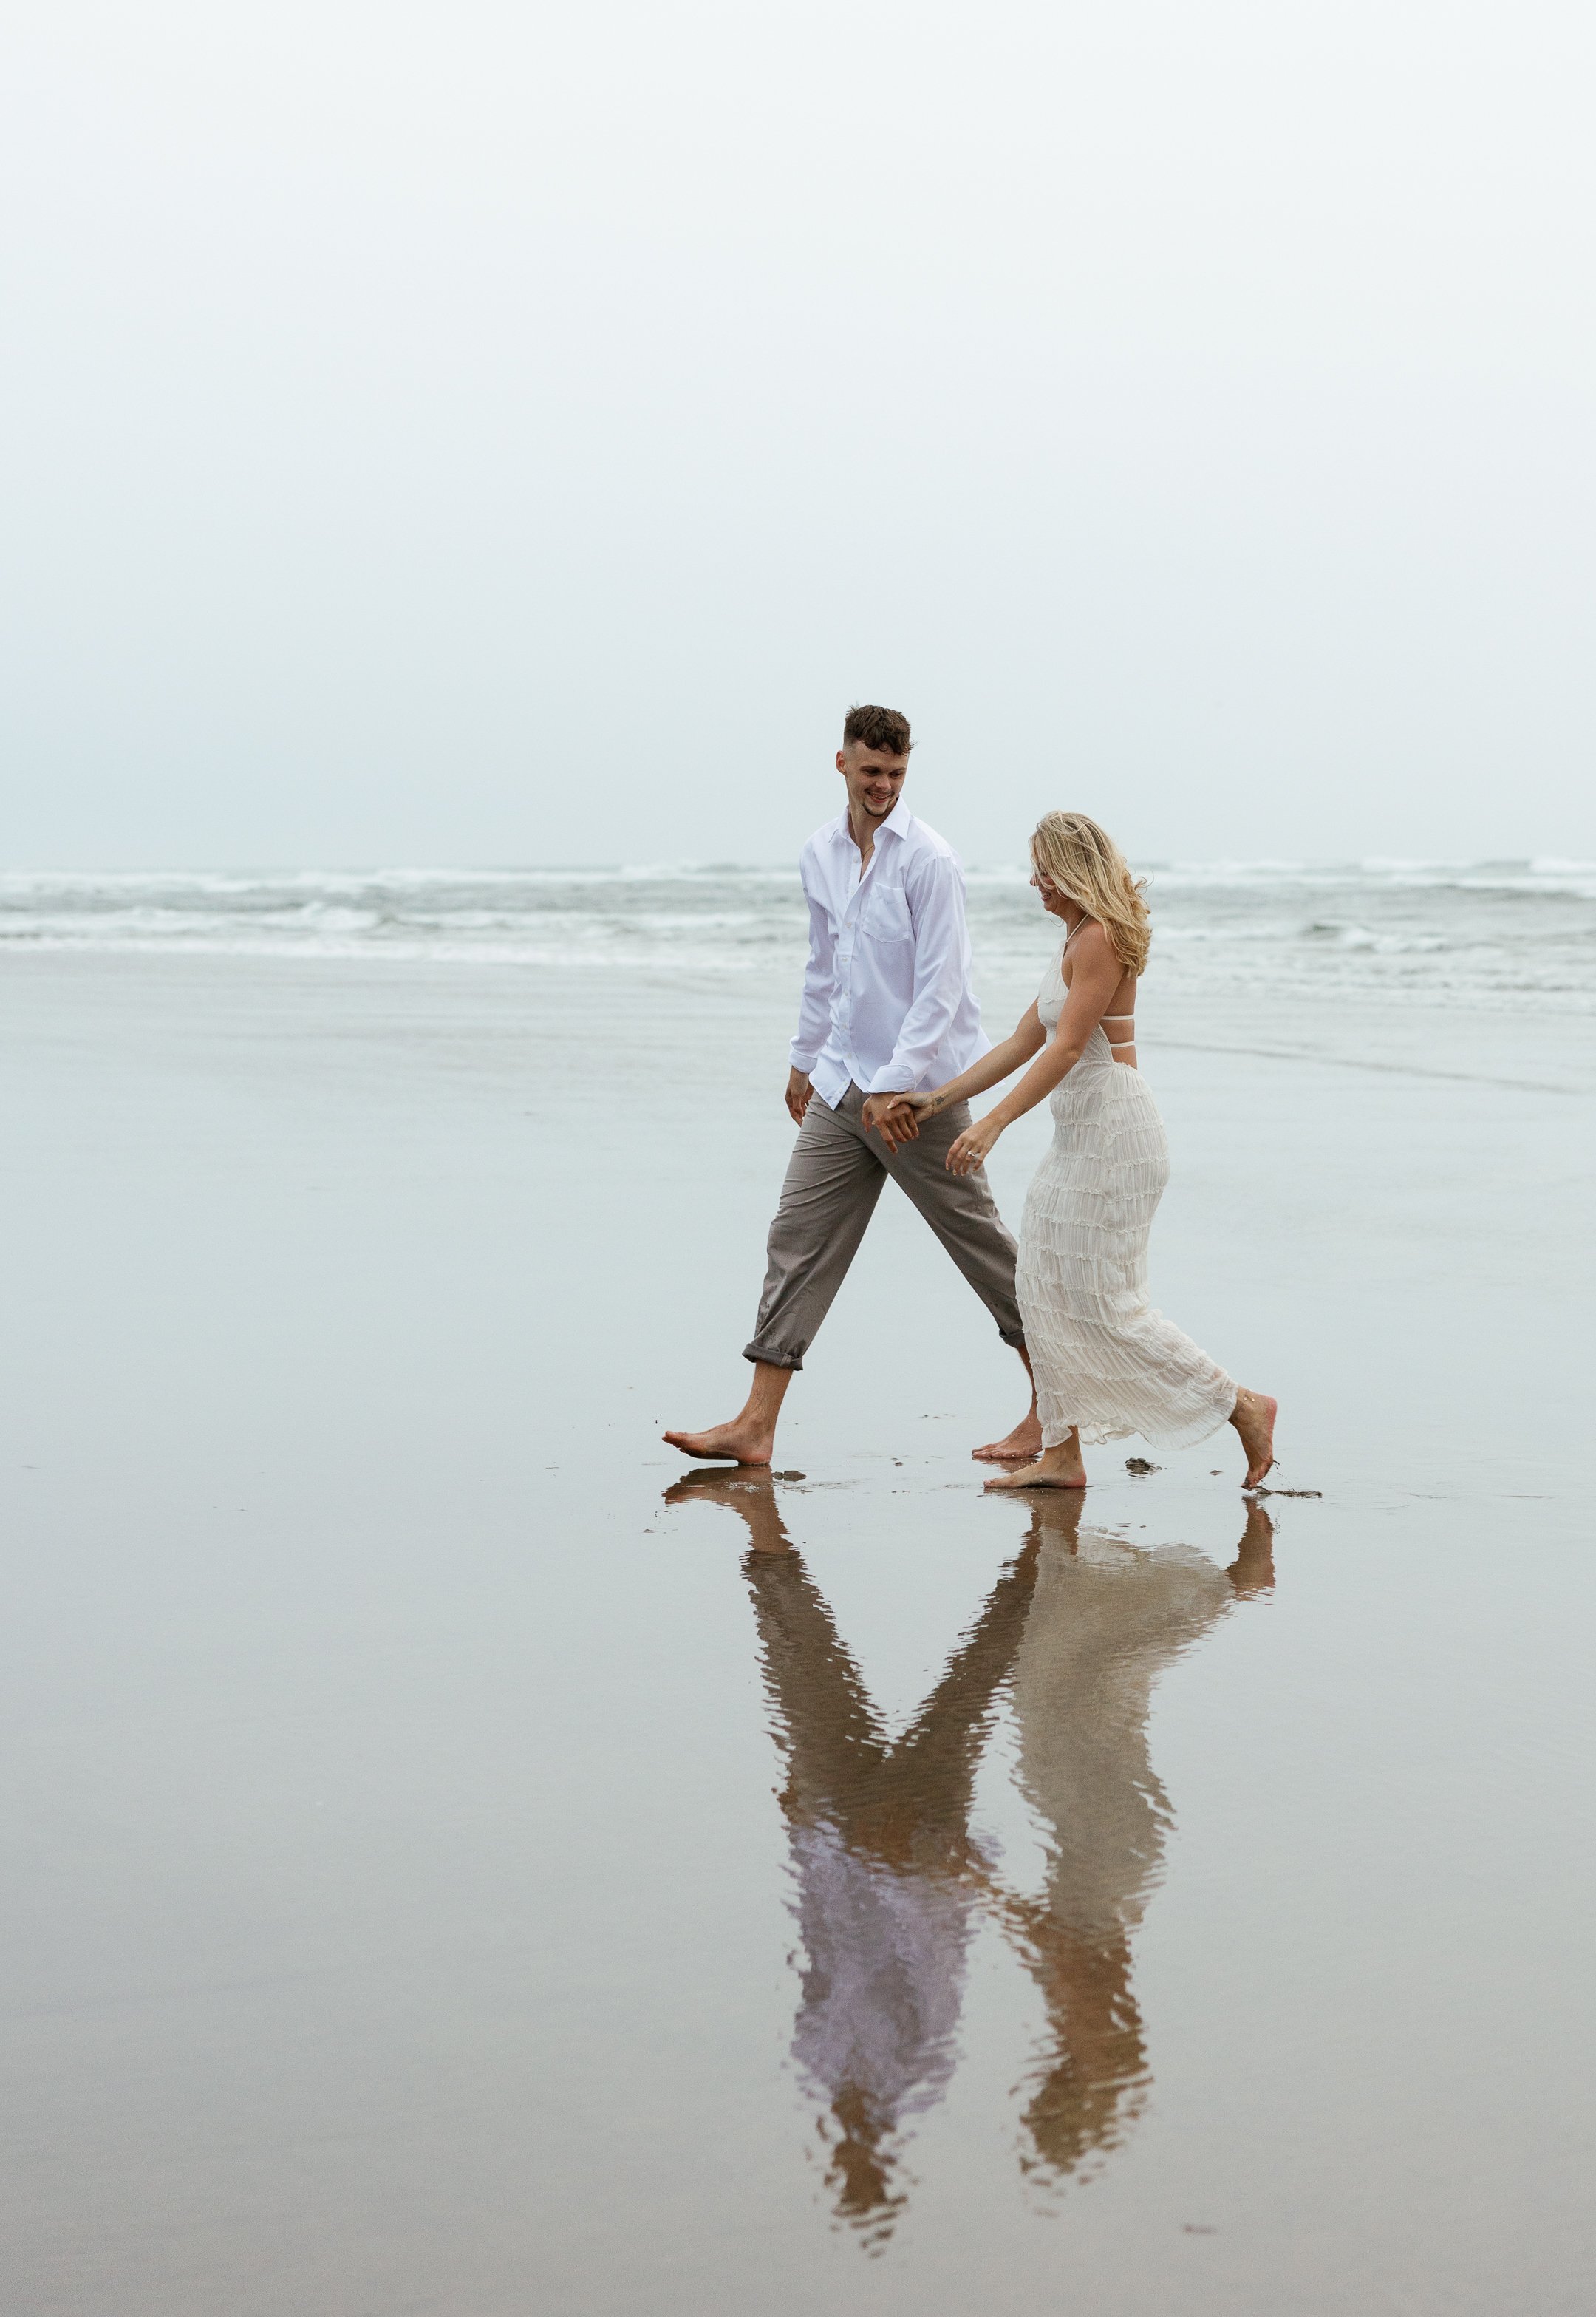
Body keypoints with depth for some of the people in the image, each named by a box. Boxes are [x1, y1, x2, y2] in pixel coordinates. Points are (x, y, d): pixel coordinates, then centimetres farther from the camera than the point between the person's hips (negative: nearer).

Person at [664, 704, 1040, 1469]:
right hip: (841, 1084, 7)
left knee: (980, 1242, 2)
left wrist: (896, 1085, -22)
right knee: (798, 1241, 1)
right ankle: (755, 1428, 1)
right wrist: (804, 1058, 27)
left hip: (917, 1087, -7)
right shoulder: (821, 853, 10)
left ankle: (1053, 1404, 14)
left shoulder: (928, 859, -12)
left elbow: (941, 988, -16)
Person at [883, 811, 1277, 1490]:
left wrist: (994, 1123, -29)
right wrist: (937, 1100, 18)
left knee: (1107, 1305, -6)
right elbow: (1023, 1043, 19)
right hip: (1078, 1138, 10)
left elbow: (1065, 1048, -23)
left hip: (1114, 1132, -10)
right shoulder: (1076, 943, 16)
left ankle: (1243, 1407, 2)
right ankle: (1061, 1453, 12)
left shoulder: (1100, 940, -15)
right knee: (1045, 1290, 8)